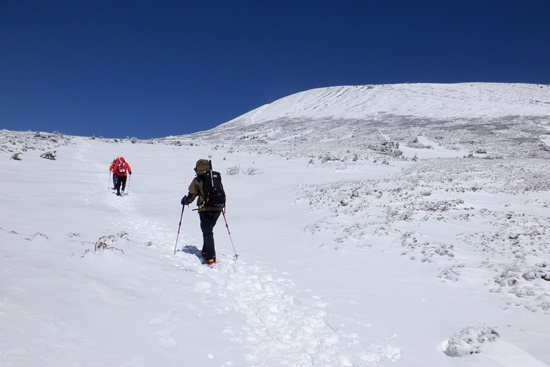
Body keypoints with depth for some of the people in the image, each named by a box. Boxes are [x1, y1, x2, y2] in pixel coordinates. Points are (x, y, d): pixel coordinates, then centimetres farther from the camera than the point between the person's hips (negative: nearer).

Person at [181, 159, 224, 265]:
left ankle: (210, 258, -10)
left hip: (205, 209, -5)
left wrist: (185, 201, 16)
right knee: (208, 229, 22)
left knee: (207, 232, -3)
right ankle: (205, 251, 32)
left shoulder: (197, 180, -4)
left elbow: (192, 195, -4)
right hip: (217, 208, 5)